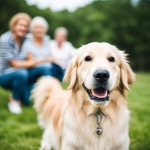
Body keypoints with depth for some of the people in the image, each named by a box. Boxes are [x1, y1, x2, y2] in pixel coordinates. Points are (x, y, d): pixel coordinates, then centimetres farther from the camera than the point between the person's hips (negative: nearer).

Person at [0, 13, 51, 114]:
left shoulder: (26, 40, 0)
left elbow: (29, 60, 7)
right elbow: (14, 64, -18)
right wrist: (36, 61, -17)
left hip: (22, 73, 6)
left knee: (44, 69, -14)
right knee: (22, 73, -38)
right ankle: (14, 100, -13)